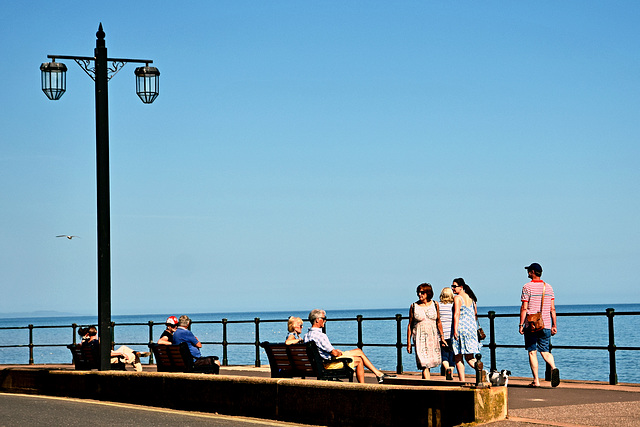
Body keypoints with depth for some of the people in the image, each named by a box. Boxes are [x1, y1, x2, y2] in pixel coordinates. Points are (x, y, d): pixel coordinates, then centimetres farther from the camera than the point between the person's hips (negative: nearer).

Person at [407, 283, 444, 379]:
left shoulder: (434, 304, 5)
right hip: (420, 337, -3)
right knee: (424, 363, -12)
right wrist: (408, 342, 2)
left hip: (433, 337, 3)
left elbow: (438, 322, 13)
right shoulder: (414, 306, 0)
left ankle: (424, 378, 29)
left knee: (431, 361, 8)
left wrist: (442, 337, 11)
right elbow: (410, 325, 4)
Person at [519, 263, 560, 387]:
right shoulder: (548, 287, 7)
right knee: (545, 351, 11)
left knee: (532, 352, 3)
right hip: (546, 325, 4)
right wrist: (554, 325, 11)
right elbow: (552, 308, 7)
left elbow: (524, 308, -10)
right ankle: (554, 368, -17)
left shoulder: (527, 287, -6)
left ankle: (536, 380, 0)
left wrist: (521, 324, -5)